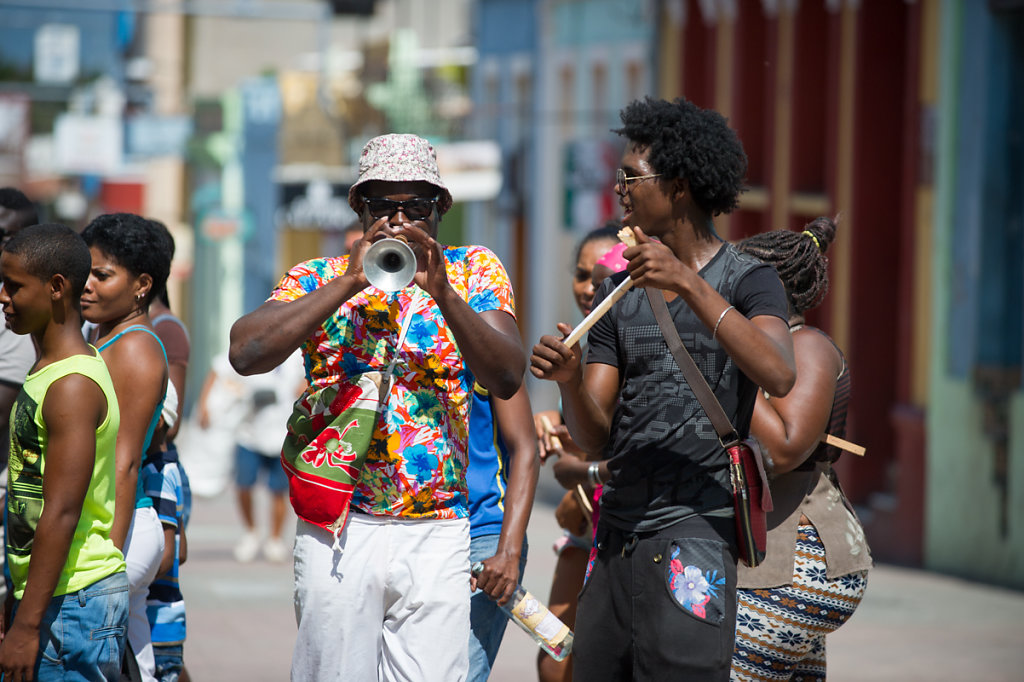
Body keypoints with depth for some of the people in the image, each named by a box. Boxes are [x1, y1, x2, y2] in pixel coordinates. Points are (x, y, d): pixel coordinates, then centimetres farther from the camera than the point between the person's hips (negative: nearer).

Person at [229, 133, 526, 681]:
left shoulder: (473, 271, 10)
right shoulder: (319, 278, 8)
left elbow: (507, 380, -4)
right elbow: (245, 353, -10)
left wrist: (443, 293, -18)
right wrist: (349, 283, -14)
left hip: (437, 533, 1)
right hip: (338, 529, 0)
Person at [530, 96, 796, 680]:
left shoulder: (747, 278, -1)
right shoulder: (619, 293, 15)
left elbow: (778, 376, -23)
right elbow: (595, 437, 10)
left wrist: (690, 284, -24)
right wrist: (570, 382, -12)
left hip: (694, 529, -6)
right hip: (618, 535, 6)